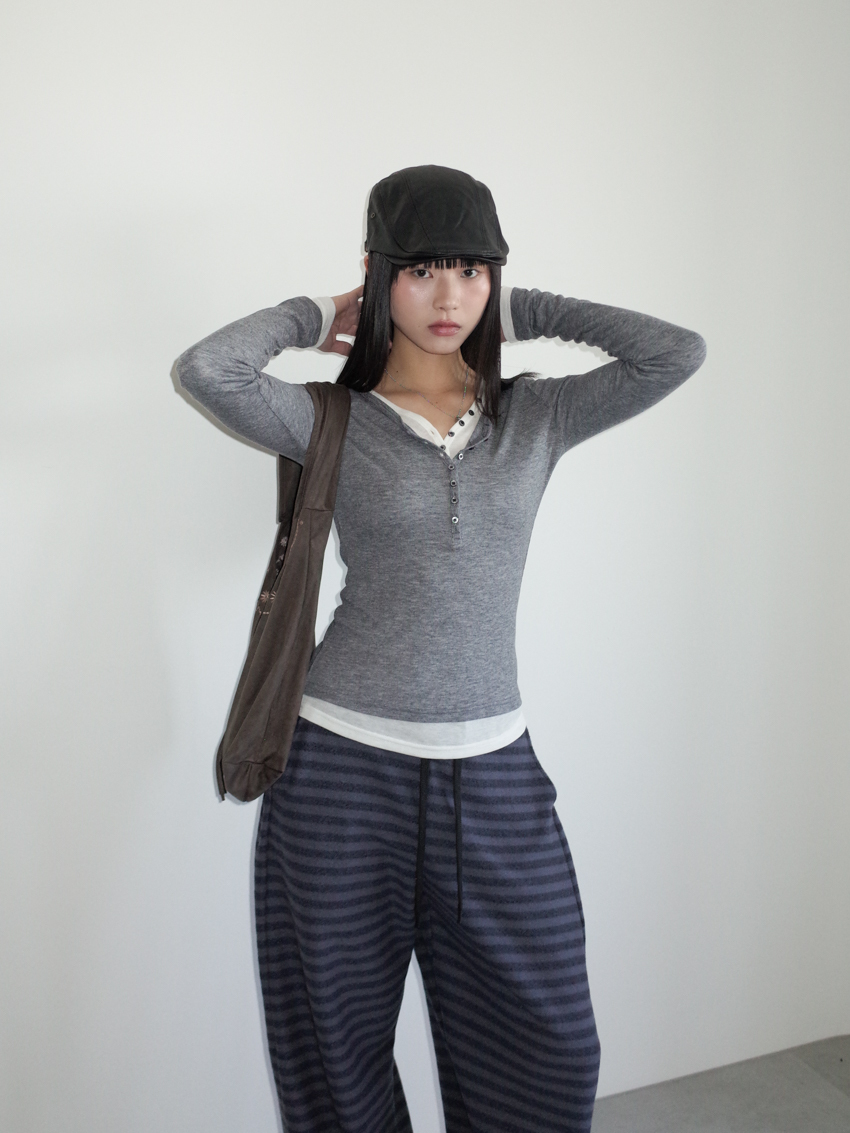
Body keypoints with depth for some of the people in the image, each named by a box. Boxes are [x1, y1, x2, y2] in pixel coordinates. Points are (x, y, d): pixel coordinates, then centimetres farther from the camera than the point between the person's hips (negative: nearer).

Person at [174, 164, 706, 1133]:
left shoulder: (536, 415, 6)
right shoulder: (335, 423, -2)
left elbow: (678, 352, -4)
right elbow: (205, 370, -18)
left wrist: (523, 312, 4)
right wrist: (316, 316, 0)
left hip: (495, 773, 3)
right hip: (344, 770, -2)